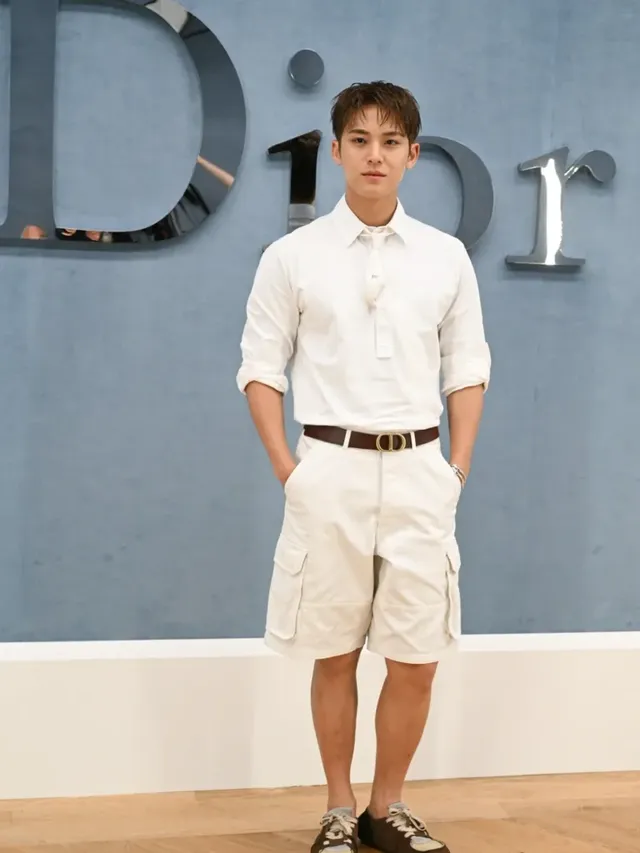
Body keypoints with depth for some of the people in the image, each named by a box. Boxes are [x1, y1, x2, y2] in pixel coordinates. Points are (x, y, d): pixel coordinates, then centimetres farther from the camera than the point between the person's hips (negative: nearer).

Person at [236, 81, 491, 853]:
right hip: (330, 471, -1)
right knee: (334, 656, 7)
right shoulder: (293, 256, -1)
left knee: (416, 661, 4)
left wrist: (457, 470, 2)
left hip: (418, 472, 2)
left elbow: (468, 369, 9)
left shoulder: (446, 257, 5)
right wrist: (288, 471, -5)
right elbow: (260, 368, 2)